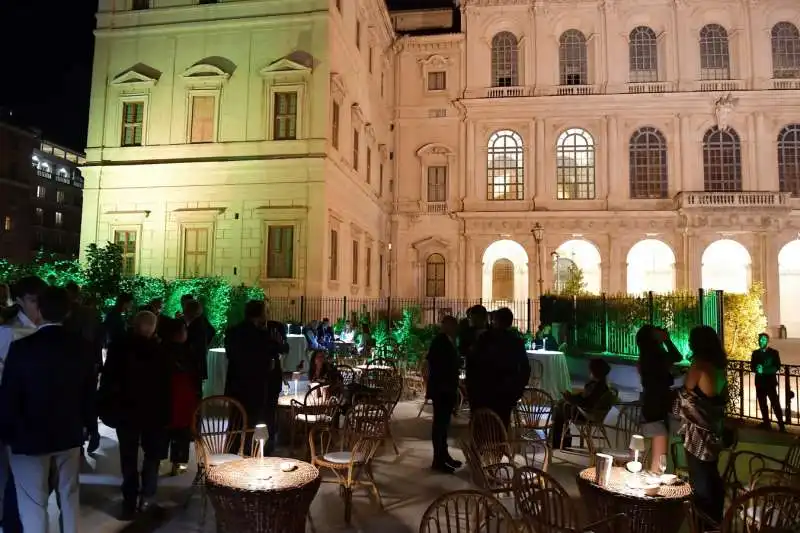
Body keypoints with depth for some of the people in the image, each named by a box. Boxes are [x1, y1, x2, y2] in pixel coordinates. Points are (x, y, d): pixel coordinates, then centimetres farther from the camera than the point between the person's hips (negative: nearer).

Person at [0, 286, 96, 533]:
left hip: (29, 438, -4)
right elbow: (89, 392, 3)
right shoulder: (81, 346, -5)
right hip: (69, 434, 4)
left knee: (33, 506, 8)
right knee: (69, 497, 17)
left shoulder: (22, 347, -17)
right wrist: (88, 423, 16)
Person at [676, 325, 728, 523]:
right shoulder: (719, 366, 6)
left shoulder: (699, 365, -17)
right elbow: (723, 397, 15)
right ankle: (716, 519, 31)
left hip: (699, 431, -8)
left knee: (699, 480, 2)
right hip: (715, 429, 8)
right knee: (711, 476, 19)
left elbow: (686, 394, -7)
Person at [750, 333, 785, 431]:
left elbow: (777, 367, -9)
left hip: (770, 382, -4)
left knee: (775, 404, -7)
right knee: (762, 404, 8)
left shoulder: (774, 352, -1)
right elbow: (752, 366, 8)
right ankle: (766, 423, 16)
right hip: (759, 382, 4)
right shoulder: (755, 353, 10)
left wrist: (764, 370, -21)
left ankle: (781, 425, -1)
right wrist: (757, 369, -14)